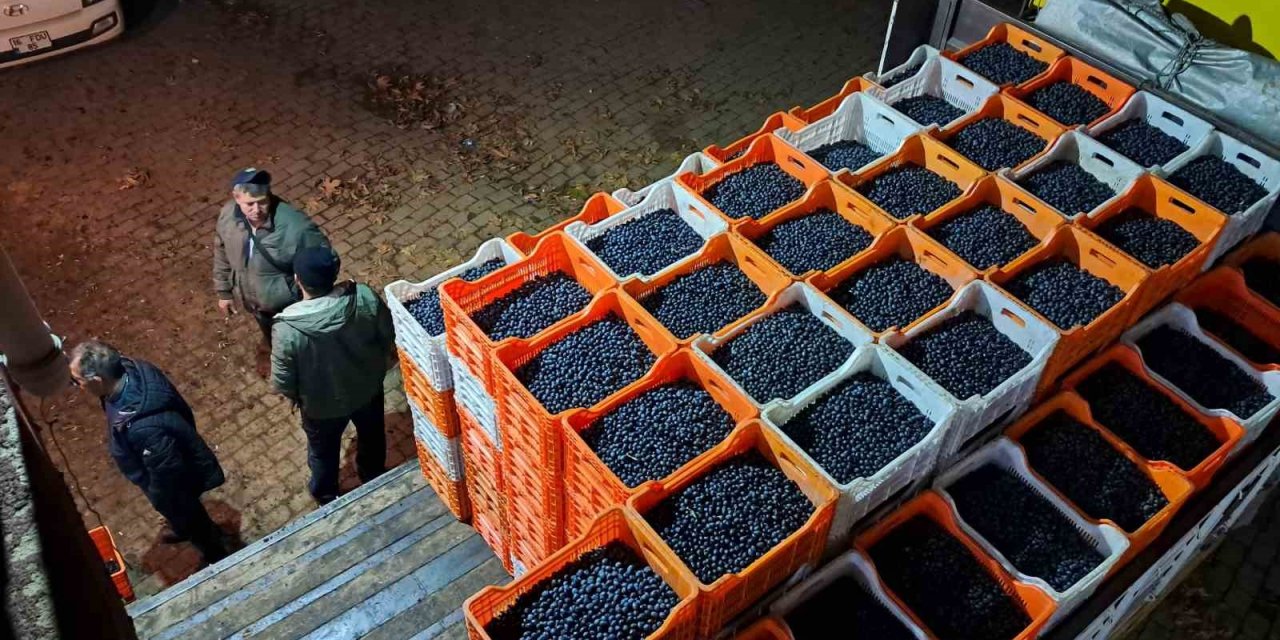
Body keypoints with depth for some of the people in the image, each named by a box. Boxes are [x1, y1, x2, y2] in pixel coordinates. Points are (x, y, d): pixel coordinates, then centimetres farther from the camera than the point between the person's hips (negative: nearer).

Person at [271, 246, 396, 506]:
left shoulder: (287, 328, -35)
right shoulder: (365, 297, -28)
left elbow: (283, 383, -21)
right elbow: (390, 336, -10)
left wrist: (295, 396, 2)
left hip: (322, 405, -2)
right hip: (368, 388, 2)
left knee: (323, 451, 29)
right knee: (372, 435, 33)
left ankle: (326, 495, 57)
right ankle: (373, 477, 60)